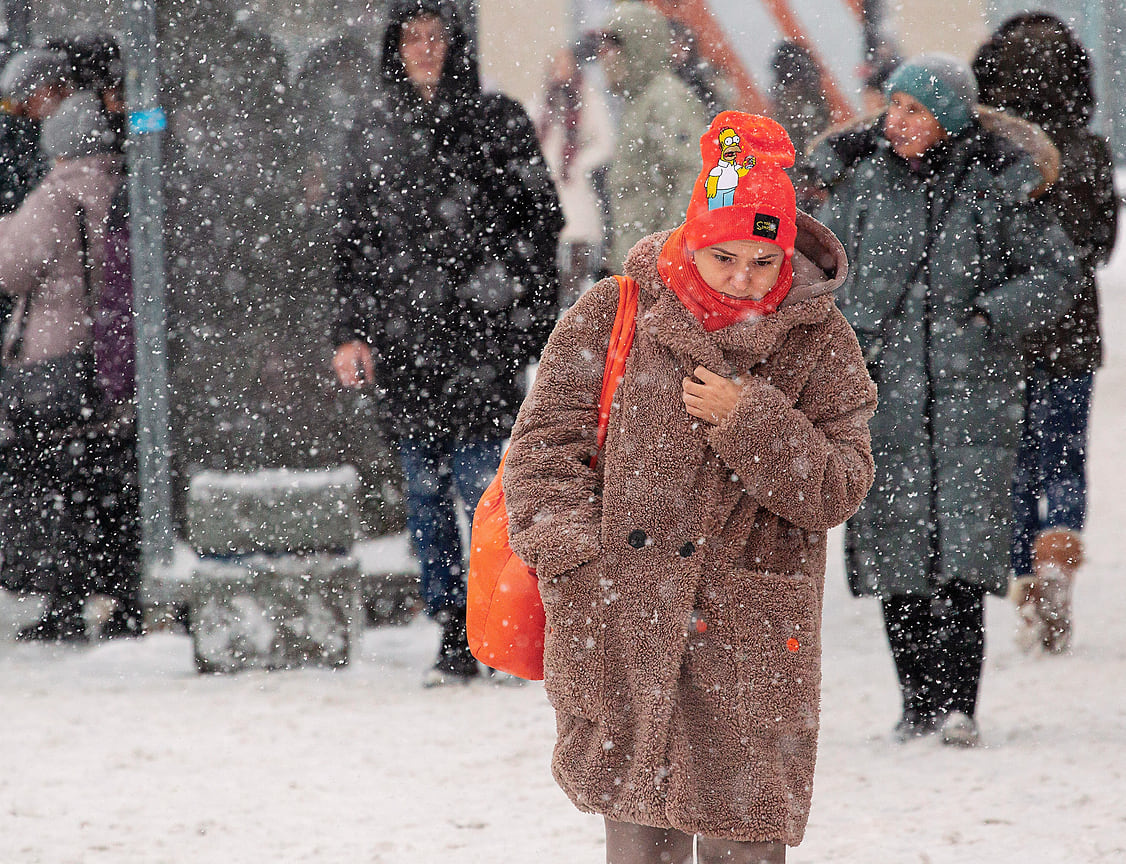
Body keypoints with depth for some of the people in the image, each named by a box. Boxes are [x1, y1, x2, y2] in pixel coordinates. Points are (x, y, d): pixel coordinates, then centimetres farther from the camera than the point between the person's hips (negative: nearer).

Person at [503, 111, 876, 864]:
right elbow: (548, 440, 2)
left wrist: (748, 421, -15)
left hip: (749, 640, 0)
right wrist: (574, 558, -10)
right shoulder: (616, 316, 0)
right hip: (621, 624, 0)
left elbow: (838, 489, -2)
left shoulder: (819, 342, 2)